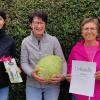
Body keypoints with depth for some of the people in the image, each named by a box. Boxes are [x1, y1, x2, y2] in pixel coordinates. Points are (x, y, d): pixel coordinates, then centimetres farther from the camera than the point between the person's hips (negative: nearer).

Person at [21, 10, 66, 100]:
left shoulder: (53, 40, -6)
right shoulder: (26, 42, -3)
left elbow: (62, 61, -3)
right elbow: (24, 62, -2)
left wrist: (63, 75, -19)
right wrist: (31, 73, -20)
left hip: (52, 84, 0)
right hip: (33, 84, 0)